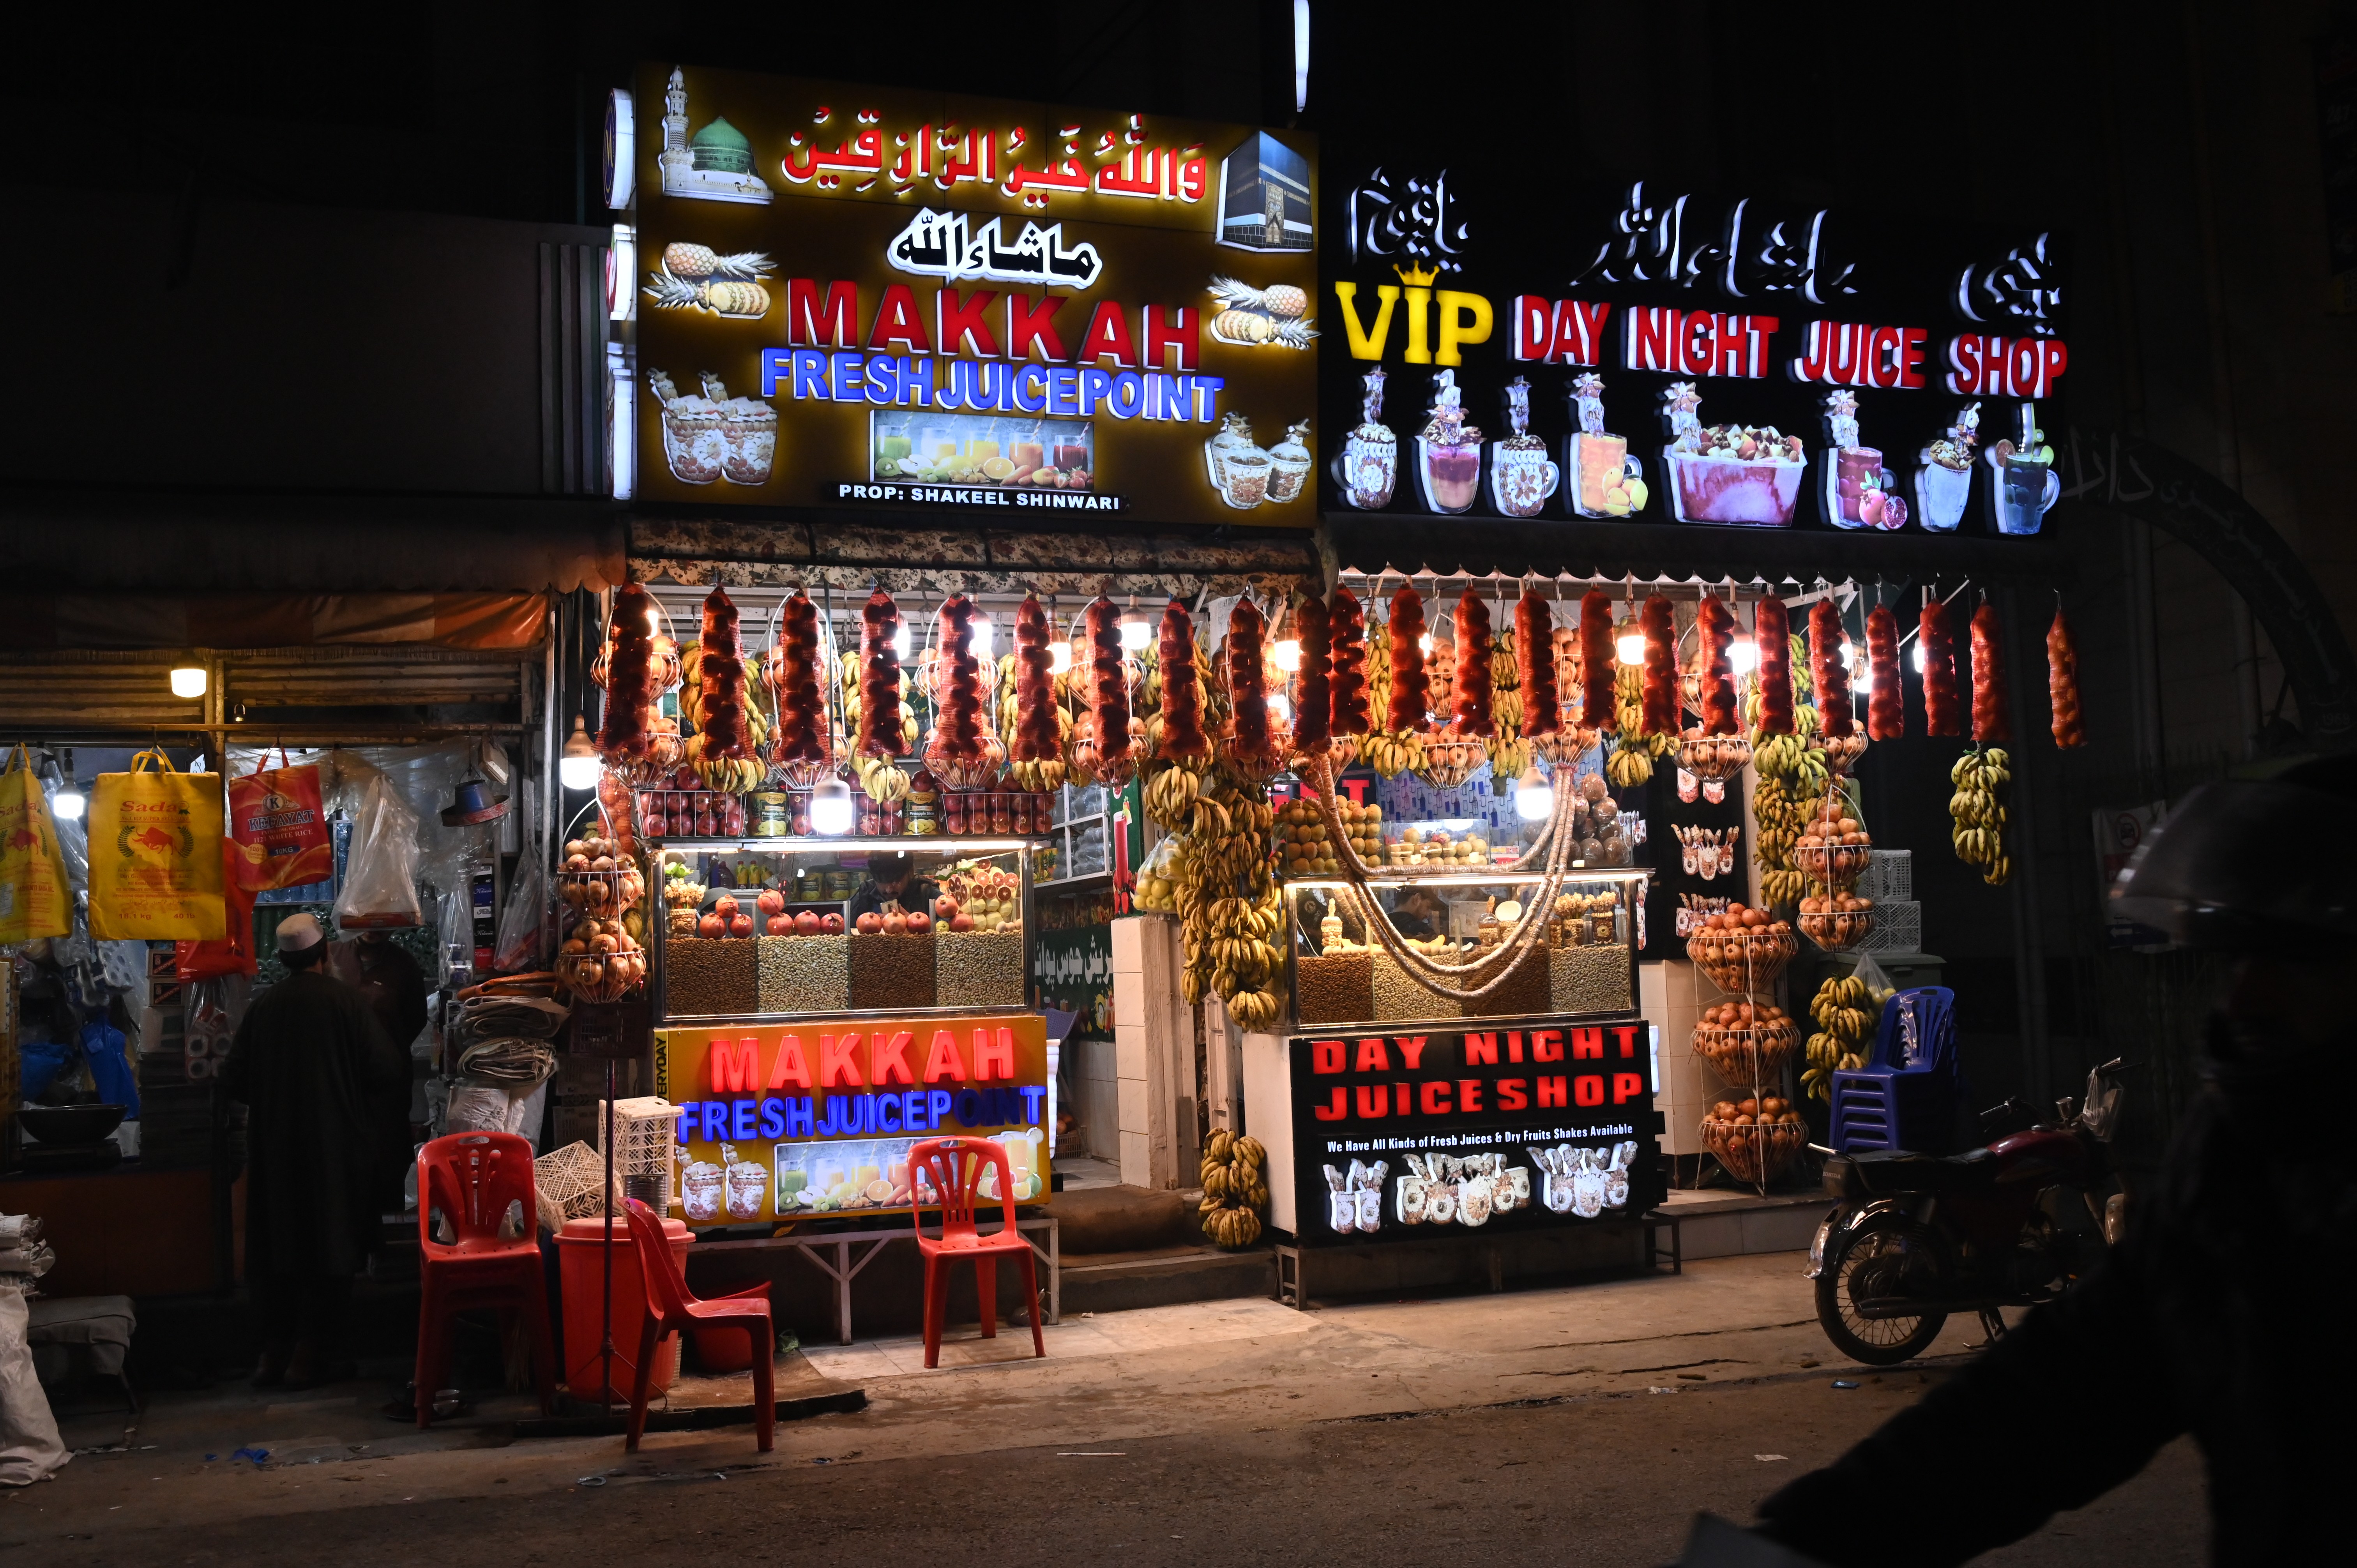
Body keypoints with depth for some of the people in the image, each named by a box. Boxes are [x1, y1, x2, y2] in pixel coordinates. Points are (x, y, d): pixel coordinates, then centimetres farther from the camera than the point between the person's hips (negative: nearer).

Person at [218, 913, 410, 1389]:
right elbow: (386, 1069, -10)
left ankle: (275, 1350, 14)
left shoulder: (263, 1006, -1)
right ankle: (313, 1353, 3)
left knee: (278, 1247, 11)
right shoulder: (346, 1001, -10)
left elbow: (233, 1081, 4)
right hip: (335, 1144, -3)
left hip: (275, 1148, 3)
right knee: (329, 1244, 4)